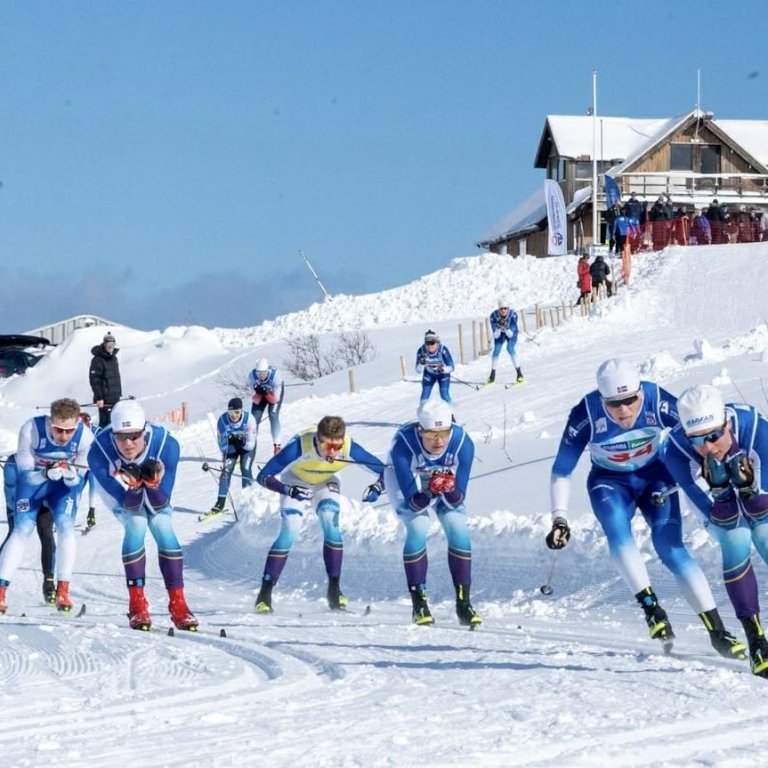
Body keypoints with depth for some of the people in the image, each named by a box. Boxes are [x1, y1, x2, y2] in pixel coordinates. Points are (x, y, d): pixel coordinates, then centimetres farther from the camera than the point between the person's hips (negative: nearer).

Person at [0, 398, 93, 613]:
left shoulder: (85, 436, -28)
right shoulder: (30, 430, -33)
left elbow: (77, 480, -16)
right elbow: (26, 474, -25)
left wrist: (71, 475, -39)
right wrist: (47, 474, -44)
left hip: (63, 483, 1)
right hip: (32, 479, -1)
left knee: (65, 525, -19)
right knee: (22, 530, -13)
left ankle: (63, 590, -12)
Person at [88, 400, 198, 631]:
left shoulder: (166, 444, -36)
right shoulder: (99, 452, -38)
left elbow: (159, 504, -31)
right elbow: (129, 503, -32)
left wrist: (152, 483, -51)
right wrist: (133, 485, -52)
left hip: (155, 493, 1)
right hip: (121, 493, -1)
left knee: (163, 527, -17)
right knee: (136, 525, -24)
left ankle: (178, 604, -9)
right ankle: (137, 604, -16)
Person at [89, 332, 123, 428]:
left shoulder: (114, 358, 14)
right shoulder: (98, 360, -13)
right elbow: (95, 380, -16)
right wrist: (99, 398, -20)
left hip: (115, 398, 8)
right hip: (105, 399, -8)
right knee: (105, 421, -9)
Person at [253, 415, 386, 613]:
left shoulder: (349, 448, -35)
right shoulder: (300, 446, -40)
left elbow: (384, 470, -23)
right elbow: (263, 476, -36)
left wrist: (377, 488, -44)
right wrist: (287, 490, -53)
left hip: (326, 484, 2)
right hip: (296, 483, -2)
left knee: (331, 524, -21)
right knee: (289, 532, -16)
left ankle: (334, 589, -10)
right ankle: (265, 593, -8)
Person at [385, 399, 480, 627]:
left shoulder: (462, 443, -33)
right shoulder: (403, 444, -39)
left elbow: (456, 501, -28)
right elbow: (413, 503, -35)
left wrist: (450, 489, -49)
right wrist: (430, 492, -54)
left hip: (447, 480, 2)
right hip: (404, 480, -2)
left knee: (458, 529, -14)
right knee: (418, 528, -21)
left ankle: (463, 603, -4)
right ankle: (419, 604, -10)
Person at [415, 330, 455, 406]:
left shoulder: (443, 350, -34)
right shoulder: (421, 351, -29)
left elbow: (451, 367, -29)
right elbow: (418, 370, -24)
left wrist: (443, 369, -50)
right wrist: (422, 363, -45)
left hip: (443, 374, -2)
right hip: (429, 374, 2)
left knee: (444, 395, -12)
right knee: (424, 395, -7)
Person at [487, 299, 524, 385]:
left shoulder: (513, 315, -33)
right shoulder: (494, 315, -30)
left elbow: (510, 335, -31)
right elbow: (496, 336, -29)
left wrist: (507, 328, -48)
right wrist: (499, 327, -45)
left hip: (511, 333, -2)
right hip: (500, 333, 2)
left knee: (510, 348, -25)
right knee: (496, 349, -18)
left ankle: (519, 374, -20)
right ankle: (492, 375, -5)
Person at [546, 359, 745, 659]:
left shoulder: (657, 401, -26)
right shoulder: (586, 415, -25)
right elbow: (561, 471, -14)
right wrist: (559, 518, -21)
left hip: (655, 478, 0)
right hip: (610, 482, 0)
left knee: (670, 548, -17)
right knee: (617, 532, -31)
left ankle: (717, 632, -14)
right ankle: (650, 605, -27)